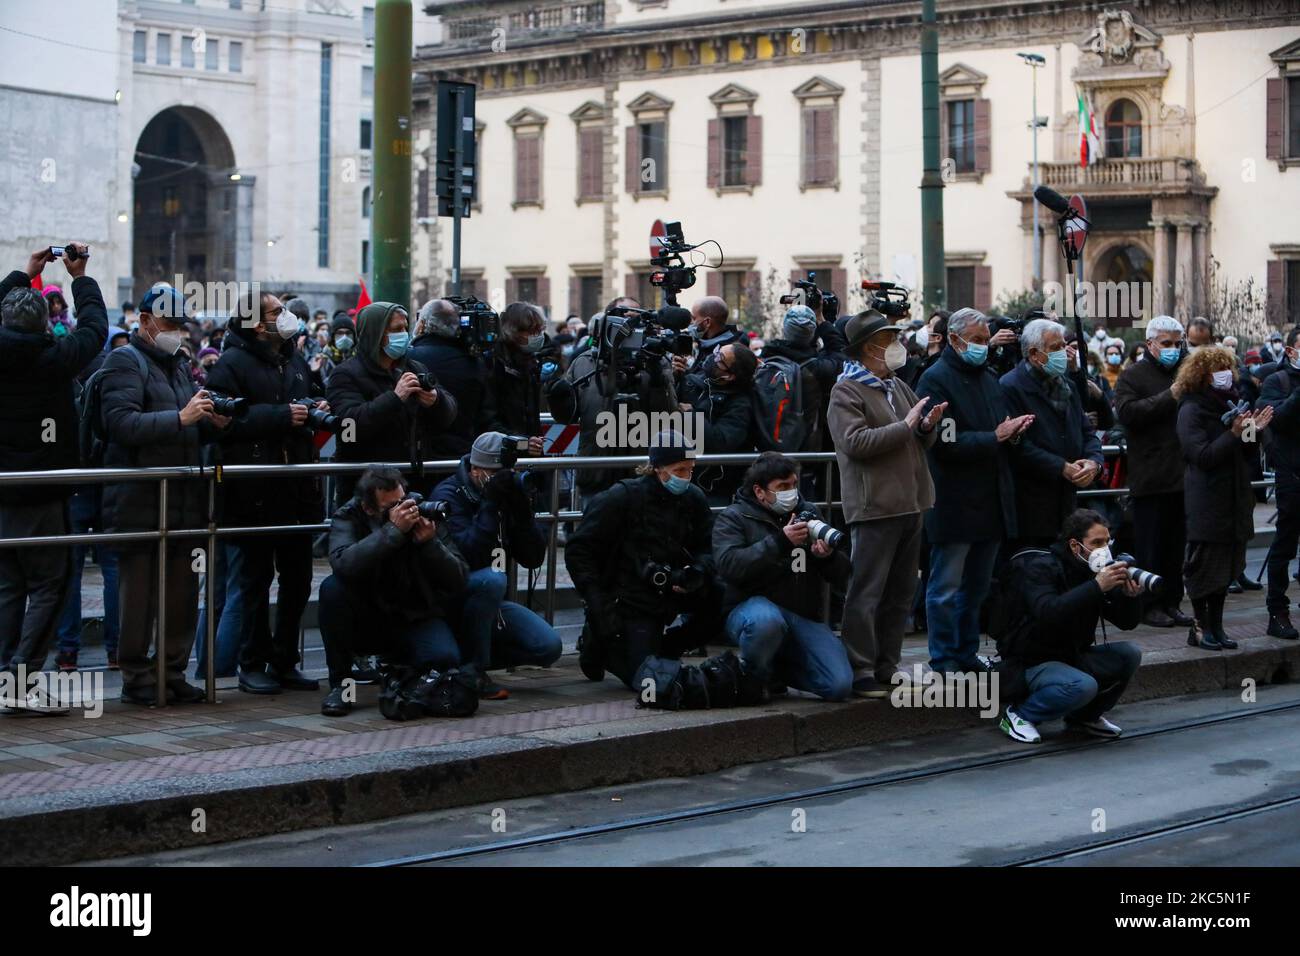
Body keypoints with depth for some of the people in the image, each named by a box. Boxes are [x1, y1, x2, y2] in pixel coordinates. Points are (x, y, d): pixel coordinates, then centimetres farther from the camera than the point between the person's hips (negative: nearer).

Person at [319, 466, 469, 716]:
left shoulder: (423, 513, -5)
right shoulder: (348, 517, -10)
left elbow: (459, 581, -8)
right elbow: (343, 564, -34)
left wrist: (430, 543, -24)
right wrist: (393, 530, -35)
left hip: (416, 619, 0)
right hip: (367, 623, 0)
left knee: (445, 658, -30)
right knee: (332, 588, -29)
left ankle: (401, 667, 9)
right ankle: (340, 684, -14)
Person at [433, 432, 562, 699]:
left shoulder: (509, 492, 3)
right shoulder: (449, 495, -14)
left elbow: (534, 559, -3)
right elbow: (470, 557, -29)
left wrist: (523, 512, -17)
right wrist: (490, 505, -29)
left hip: (488, 602, 6)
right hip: (449, 600, -6)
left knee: (549, 647, -11)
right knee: (491, 579, -36)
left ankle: (465, 659, 6)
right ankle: (473, 672, -21)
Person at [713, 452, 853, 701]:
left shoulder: (808, 512, 15)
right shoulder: (733, 518, 2)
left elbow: (841, 575, 12)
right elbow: (728, 565, -19)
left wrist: (829, 556, -13)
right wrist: (779, 542, -25)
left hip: (805, 616, 4)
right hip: (752, 606, -4)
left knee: (840, 685, -16)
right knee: (767, 620, -42)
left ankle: (778, 669, 13)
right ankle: (753, 676, -9)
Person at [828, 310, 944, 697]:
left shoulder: (898, 387, 19)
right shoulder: (847, 390, -6)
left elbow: (922, 442, 25)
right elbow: (856, 442, -19)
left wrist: (928, 425, 2)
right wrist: (905, 426, -16)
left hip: (910, 504, 9)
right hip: (875, 506, -9)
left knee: (901, 592, 12)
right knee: (867, 592, -8)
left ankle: (887, 668, 19)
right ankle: (861, 671, -5)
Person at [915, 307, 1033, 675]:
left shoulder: (989, 380, 18)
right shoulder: (936, 380, -9)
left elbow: (1004, 434, 24)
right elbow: (945, 442, -19)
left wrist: (1013, 433, 1)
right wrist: (994, 437, -17)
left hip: (991, 502, 8)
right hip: (955, 503, -8)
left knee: (977, 585, 14)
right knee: (946, 587, -1)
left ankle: (967, 653, 23)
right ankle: (944, 658, 5)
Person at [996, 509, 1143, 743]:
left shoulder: (1095, 571, 4)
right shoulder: (1039, 567, -17)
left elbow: (1126, 623, 4)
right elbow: (1047, 613, -36)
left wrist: (1129, 596, -18)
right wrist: (1096, 587, -38)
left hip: (1072, 657, 7)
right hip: (1032, 662, -7)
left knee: (1129, 654, -10)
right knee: (1083, 686, -33)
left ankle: (1086, 716, 8)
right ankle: (1018, 715, -10)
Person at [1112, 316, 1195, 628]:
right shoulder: (1132, 376, -1)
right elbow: (1126, 412, -18)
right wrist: (1169, 397, -21)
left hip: (1182, 474, 6)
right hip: (1150, 477, -6)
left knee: (1176, 543, 10)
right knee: (1150, 544, -1)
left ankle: (1172, 602, 17)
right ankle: (1149, 605, 5)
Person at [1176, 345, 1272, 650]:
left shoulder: (1231, 403, 13)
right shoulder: (1192, 410, -10)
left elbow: (1247, 453, 16)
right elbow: (1202, 455, -19)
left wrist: (1256, 431, -3)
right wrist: (1235, 433, -25)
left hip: (1235, 497, 8)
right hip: (1207, 502, -7)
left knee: (1228, 565, 11)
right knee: (1205, 565, -2)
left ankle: (1215, 625, 20)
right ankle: (1200, 626, 9)